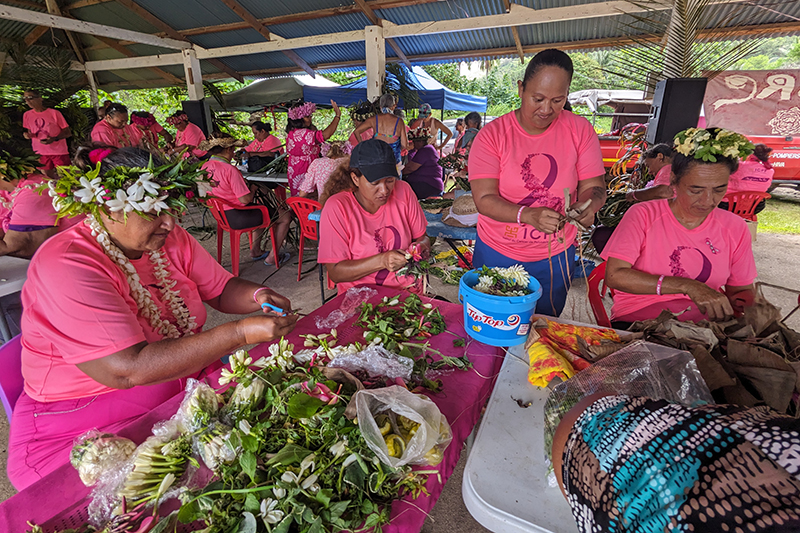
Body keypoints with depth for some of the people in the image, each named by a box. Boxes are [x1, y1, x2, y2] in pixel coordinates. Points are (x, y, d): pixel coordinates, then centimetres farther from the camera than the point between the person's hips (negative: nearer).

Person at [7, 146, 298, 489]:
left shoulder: (170, 239, 0)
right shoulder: (65, 266, -22)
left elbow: (222, 289, 9)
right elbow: (128, 369, -31)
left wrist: (258, 296, -15)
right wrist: (242, 333, -35)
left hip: (188, 379, 7)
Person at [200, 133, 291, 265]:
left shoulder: (205, 167, 4)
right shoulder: (230, 170, -23)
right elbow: (245, 200, -24)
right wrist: (253, 188, -4)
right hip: (237, 217, -10)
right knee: (285, 217, 3)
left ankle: (255, 250, 35)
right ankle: (272, 258, 11)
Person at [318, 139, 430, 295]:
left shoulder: (403, 191, -3)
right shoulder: (336, 207, -13)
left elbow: (422, 237, 9)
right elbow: (335, 273, -14)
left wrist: (420, 246, -15)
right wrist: (381, 261, -26)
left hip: (408, 289, 2)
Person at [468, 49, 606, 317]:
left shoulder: (580, 130, -4)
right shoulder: (492, 135, -11)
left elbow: (593, 186, -2)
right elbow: (484, 199, -18)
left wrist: (588, 204, -26)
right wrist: (527, 215, -34)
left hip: (555, 256, 2)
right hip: (497, 253, -1)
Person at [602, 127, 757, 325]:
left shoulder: (735, 228, 8)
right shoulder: (643, 215, -6)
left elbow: (741, 290, 18)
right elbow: (614, 275, -18)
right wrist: (688, 287, -22)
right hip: (638, 318, -4)